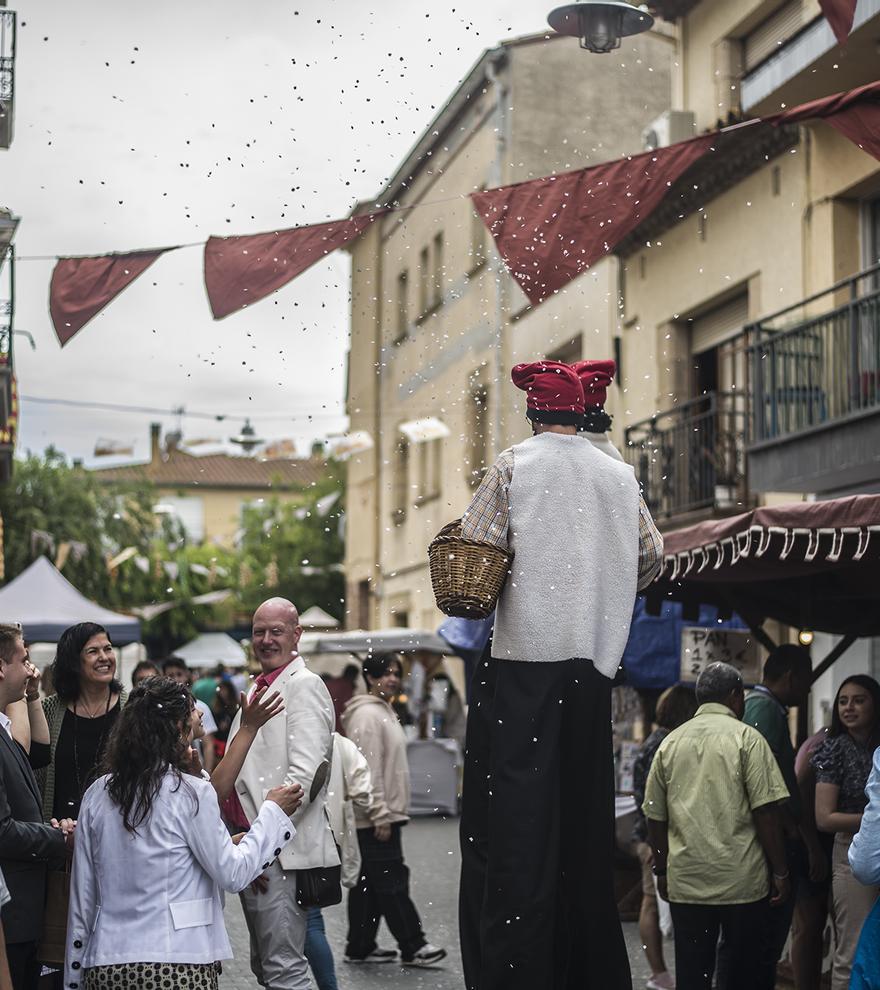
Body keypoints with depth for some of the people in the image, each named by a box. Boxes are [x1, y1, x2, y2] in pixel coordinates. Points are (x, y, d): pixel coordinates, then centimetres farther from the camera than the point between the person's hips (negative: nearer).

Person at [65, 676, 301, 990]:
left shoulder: (97, 794, 5)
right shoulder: (191, 793, -9)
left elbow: (82, 897, 8)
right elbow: (232, 874, -3)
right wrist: (273, 811, 8)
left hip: (105, 965, 5)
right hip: (179, 964, -5)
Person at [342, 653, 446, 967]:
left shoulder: (384, 711, 18)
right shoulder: (367, 715, -14)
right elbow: (368, 771, -20)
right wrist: (380, 815, -22)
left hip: (384, 813, 10)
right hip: (375, 816, -10)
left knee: (368, 882, 13)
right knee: (392, 882, -4)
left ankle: (360, 947, 18)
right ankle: (412, 947, 1)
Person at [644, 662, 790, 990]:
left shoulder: (670, 742, 9)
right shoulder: (746, 738, -3)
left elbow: (655, 817, 11)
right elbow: (766, 812, -9)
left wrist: (661, 870, 21)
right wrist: (780, 871, -3)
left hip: (685, 880, 3)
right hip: (741, 878, -3)